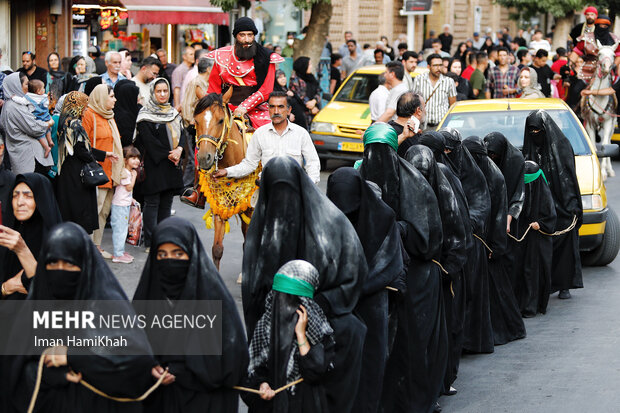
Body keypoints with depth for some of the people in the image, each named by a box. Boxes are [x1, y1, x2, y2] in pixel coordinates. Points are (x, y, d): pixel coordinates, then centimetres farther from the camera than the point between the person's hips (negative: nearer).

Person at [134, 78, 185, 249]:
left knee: (166, 203, 8)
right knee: (152, 203, -4)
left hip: (172, 165, 6)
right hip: (155, 165, -6)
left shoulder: (173, 113, 15)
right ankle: (151, 242, -3)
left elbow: (182, 133, 9)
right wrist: (168, 154, -15)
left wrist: (179, 150, -11)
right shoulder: (146, 115, -6)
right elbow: (149, 141, -13)